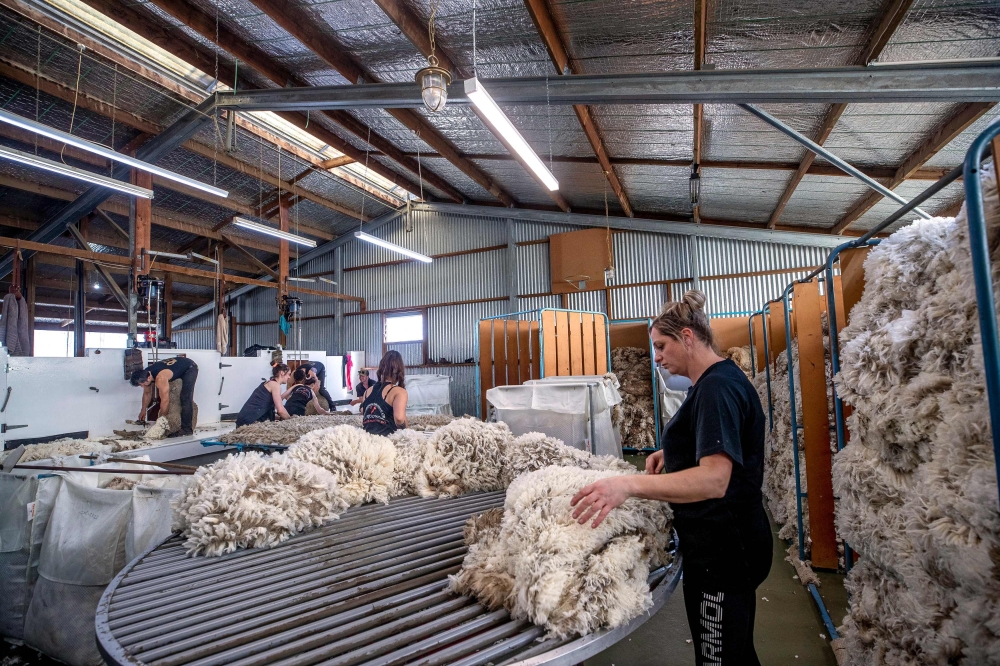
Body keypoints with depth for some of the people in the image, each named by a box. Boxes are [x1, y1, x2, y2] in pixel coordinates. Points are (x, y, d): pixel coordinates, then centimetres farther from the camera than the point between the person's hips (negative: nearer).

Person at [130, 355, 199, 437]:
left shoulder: (160, 379, -37)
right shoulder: (146, 374, -12)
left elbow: (165, 401, -31)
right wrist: (143, 410, 10)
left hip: (190, 368, -9)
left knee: (185, 399, -19)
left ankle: (186, 429, -18)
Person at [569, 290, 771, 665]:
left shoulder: (716, 387, -22)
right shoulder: (719, 380, 11)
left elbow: (714, 480, -33)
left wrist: (630, 484, -42)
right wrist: (672, 454, 8)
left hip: (722, 549, -10)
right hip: (721, 542, 10)